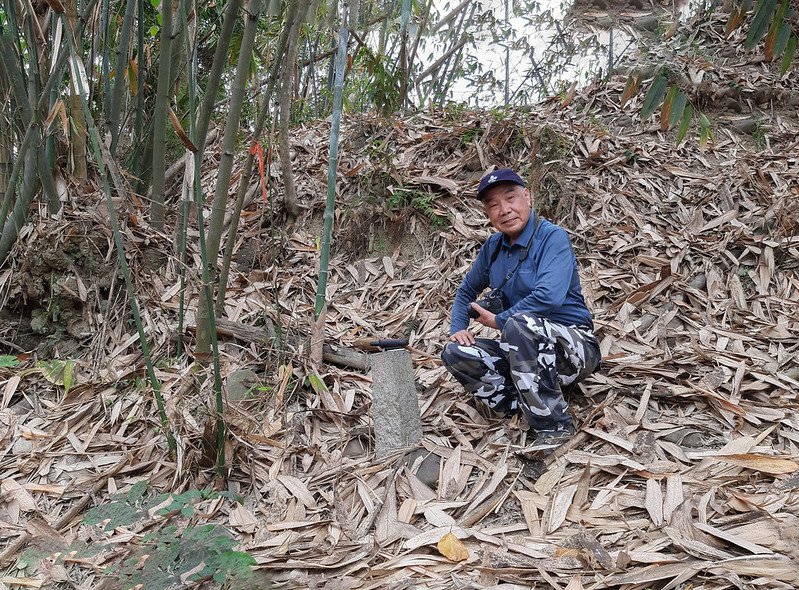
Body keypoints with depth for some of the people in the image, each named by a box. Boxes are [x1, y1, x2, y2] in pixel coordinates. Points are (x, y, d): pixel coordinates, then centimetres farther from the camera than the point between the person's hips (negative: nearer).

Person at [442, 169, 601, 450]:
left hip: (574, 348, -6)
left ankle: (554, 425, -25)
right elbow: (466, 291, 20)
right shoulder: (493, 247, 6)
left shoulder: (552, 237, -14)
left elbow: (549, 296, -30)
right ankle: (526, 407, -15)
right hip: (524, 351, 7)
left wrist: (498, 320, -17)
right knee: (454, 352, -11)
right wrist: (457, 329, 2)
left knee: (519, 323, -36)